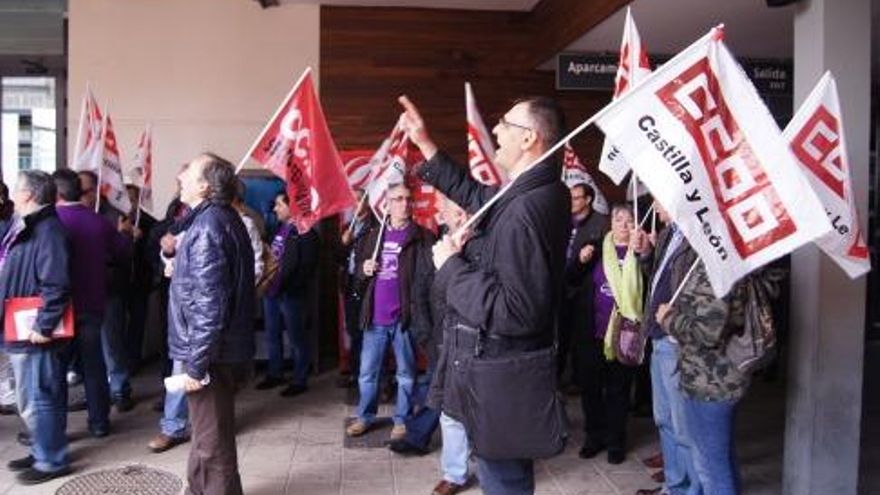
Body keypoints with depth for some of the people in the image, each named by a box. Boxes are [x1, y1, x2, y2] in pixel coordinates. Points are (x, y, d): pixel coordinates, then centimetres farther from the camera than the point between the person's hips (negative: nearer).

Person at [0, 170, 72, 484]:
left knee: (38, 400, 0)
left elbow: (56, 285, -26)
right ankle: (42, 451, 31)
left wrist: (44, 326, -25)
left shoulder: (48, 230, -18)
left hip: (34, 334, -10)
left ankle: (52, 461, 12)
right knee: (30, 400, 19)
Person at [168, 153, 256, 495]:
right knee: (208, 435, 25)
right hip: (224, 348, 10)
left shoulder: (207, 227, -20)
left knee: (212, 444, 3)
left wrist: (196, 363, -21)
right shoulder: (225, 219, 12)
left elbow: (208, 303, -24)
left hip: (211, 354, -10)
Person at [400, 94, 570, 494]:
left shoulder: (525, 210, -28)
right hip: (501, 367, 10)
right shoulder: (532, 191, 4)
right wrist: (424, 143, 20)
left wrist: (451, 266, -20)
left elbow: (517, 311, -32)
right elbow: (474, 194, 21)